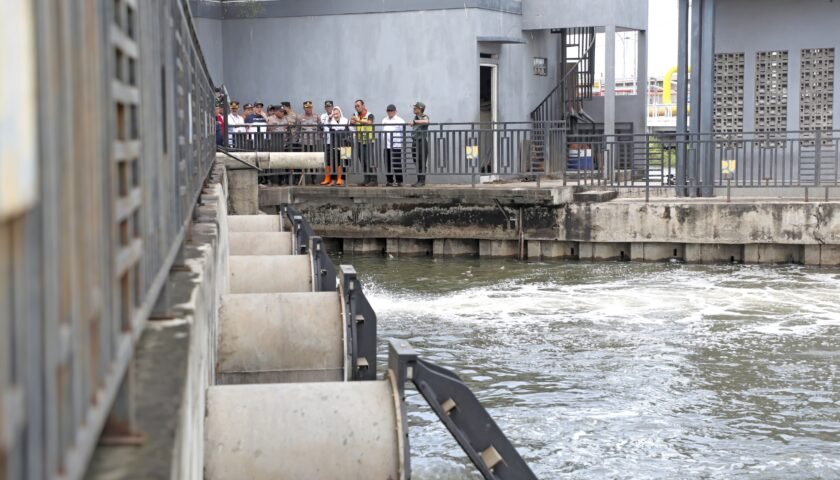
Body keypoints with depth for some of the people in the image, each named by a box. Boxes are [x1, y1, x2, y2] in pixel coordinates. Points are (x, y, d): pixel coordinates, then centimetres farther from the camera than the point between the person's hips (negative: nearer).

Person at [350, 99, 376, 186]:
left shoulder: (369, 115, -6)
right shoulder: (355, 115, 9)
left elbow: (369, 122, -26)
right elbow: (351, 124, -5)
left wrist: (359, 120, -38)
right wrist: (352, 121, -28)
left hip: (368, 141, -5)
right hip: (359, 141, 5)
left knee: (369, 161, -9)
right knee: (363, 162, 6)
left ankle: (373, 180, -6)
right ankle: (367, 180, 12)